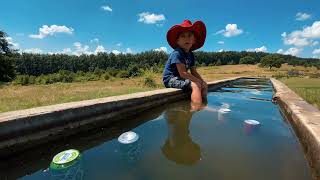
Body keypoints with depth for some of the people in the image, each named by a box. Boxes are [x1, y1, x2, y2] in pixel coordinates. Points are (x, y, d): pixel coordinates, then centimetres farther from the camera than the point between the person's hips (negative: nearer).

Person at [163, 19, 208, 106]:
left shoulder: (191, 55, 10)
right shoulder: (177, 53, -18)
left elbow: (194, 72, 10)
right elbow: (183, 73, -23)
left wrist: (202, 81, -5)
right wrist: (199, 81, -19)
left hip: (179, 79, 9)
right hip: (171, 79, -9)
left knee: (205, 85, 8)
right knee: (195, 85, -28)